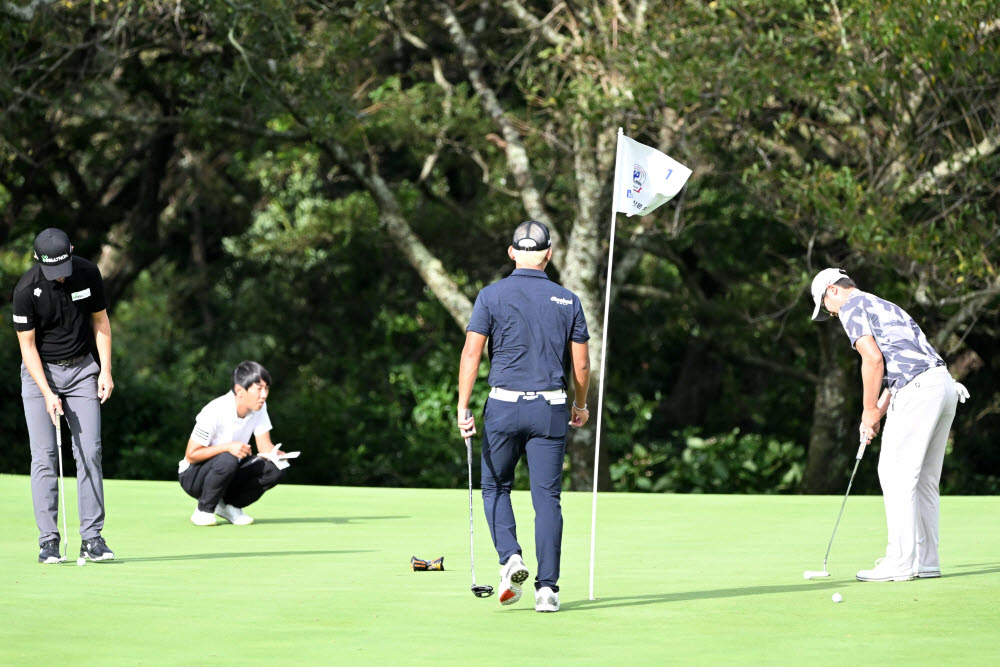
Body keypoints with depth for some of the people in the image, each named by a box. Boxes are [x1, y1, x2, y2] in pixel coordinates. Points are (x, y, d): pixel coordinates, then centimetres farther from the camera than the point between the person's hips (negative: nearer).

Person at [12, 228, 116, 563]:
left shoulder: (89, 274, -9)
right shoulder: (26, 290, -19)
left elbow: (100, 321, 4)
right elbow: (27, 345, -13)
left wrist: (106, 371, -3)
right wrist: (48, 394, -19)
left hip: (82, 369, 3)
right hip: (40, 372, -3)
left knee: (89, 452, -5)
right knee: (44, 456, -8)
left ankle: (92, 537, -5)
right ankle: (49, 541, -7)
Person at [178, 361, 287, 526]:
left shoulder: (259, 407, -5)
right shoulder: (215, 412, -26)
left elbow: (265, 445, -4)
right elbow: (191, 455, -24)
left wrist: (274, 454, -29)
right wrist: (227, 447, -36)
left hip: (228, 475, 6)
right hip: (193, 475, -6)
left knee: (276, 469, -16)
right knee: (227, 460, -39)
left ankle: (229, 506, 1)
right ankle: (204, 511, -16)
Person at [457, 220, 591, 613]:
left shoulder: (492, 296, -2)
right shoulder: (567, 301, 4)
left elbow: (471, 353, -8)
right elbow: (581, 365, 7)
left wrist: (463, 408, -7)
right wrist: (581, 405, 23)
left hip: (503, 405, -1)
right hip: (550, 408, 1)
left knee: (495, 487, 17)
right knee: (547, 498, 3)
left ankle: (510, 557, -6)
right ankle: (547, 588, -3)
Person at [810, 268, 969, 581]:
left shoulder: (852, 307, 2)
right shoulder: (884, 306, 31)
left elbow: (873, 359, -10)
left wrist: (869, 410, -1)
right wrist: (877, 414, 22)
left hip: (917, 390, -9)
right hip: (944, 385, 9)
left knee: (897, 475, -6)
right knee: (925, 481, 12)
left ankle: (900, 563, -8)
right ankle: (926, 561, 13)